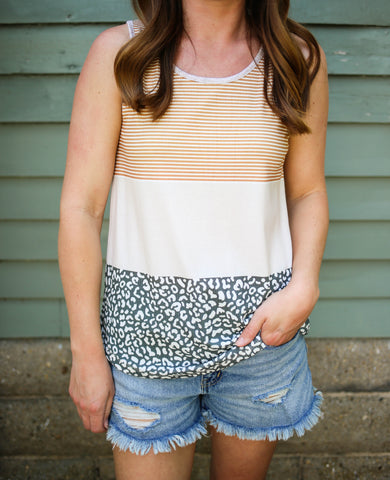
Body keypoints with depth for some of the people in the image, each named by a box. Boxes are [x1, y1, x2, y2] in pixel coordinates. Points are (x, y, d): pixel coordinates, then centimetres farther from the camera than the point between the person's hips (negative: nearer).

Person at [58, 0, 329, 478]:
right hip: (147, 323, -1)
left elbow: (307, 193, 9)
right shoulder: (119, 52, -6)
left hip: (261, 323, 2)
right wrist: (87, 351, -6)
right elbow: (80, 208, -6)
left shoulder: (298, 59, 1)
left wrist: (303, 287, -9)